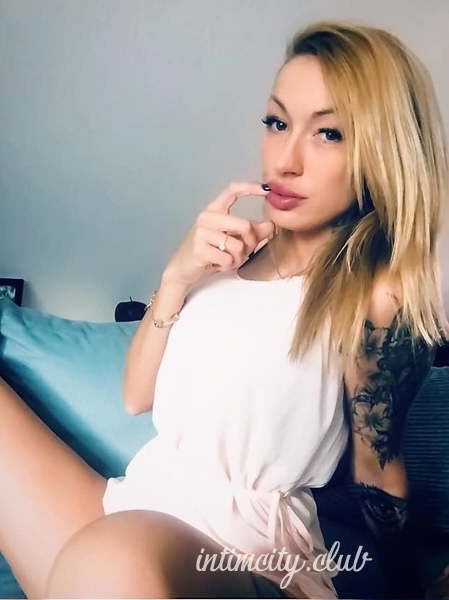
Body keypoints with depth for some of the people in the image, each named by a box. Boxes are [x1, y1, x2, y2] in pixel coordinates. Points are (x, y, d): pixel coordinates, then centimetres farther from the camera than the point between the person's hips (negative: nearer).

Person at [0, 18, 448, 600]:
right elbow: (136, 396, 7)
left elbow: (381, 502, -2)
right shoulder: (240, 249, 6)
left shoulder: (378, 296, -10)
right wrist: (176, 276, -5)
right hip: (132, 512, 7)